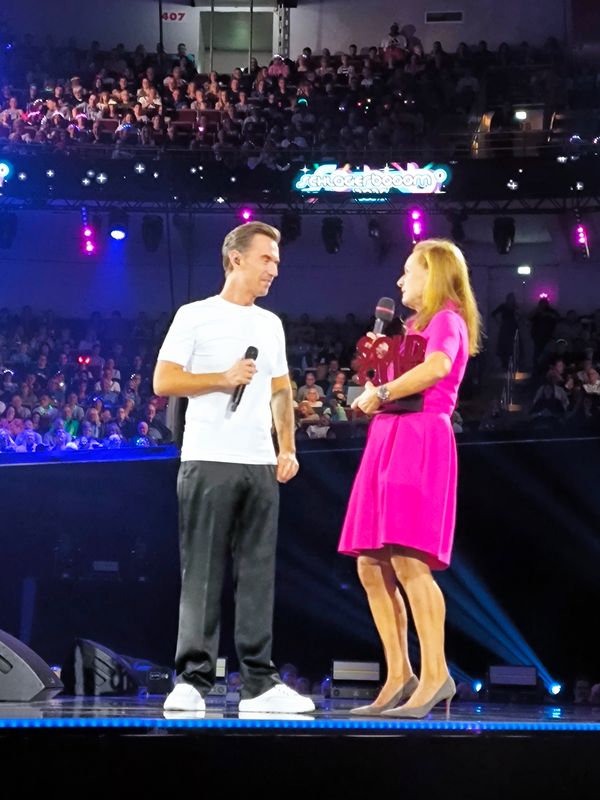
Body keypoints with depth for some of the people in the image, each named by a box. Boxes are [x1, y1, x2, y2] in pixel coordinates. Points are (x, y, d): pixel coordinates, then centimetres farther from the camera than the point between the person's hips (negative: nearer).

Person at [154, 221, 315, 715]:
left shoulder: (271, 324, 18)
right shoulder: (195, 317, 1)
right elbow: (163, 381, -4)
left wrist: (287, 448, 10)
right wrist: (223, 378, -11)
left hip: (261, 465, 5)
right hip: (209, 462, -5)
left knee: (258, 575, 4)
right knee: (202, 575, -5)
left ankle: (260, 683, 6)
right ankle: (193, 681, -3)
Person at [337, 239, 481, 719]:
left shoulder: (446, 319, -2)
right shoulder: (414, 327, 25)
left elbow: (437, 368, -24)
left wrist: (380, 394, -16)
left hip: (419, 440, -10)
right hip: (389, 441, 10)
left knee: (407, 560, -20)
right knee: (371, 566, 4)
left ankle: (435, 674, -20)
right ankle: (399, 678, 5)